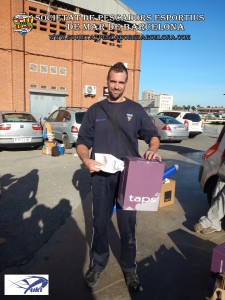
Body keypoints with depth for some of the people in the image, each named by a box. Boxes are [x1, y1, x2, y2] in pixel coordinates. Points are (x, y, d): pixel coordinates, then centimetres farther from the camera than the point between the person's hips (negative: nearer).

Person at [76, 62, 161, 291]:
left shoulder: (135, 109, 5)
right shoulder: (95, 110, 5)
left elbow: (152, 135, 7)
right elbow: (82, 142, 3)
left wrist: (153, 149, -16)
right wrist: (86, 160, -18)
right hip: (101, 176, 1)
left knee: (128, 225, 10)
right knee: (100, 222, 14)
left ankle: (129, 267, 31)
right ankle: (98, 262, 36)